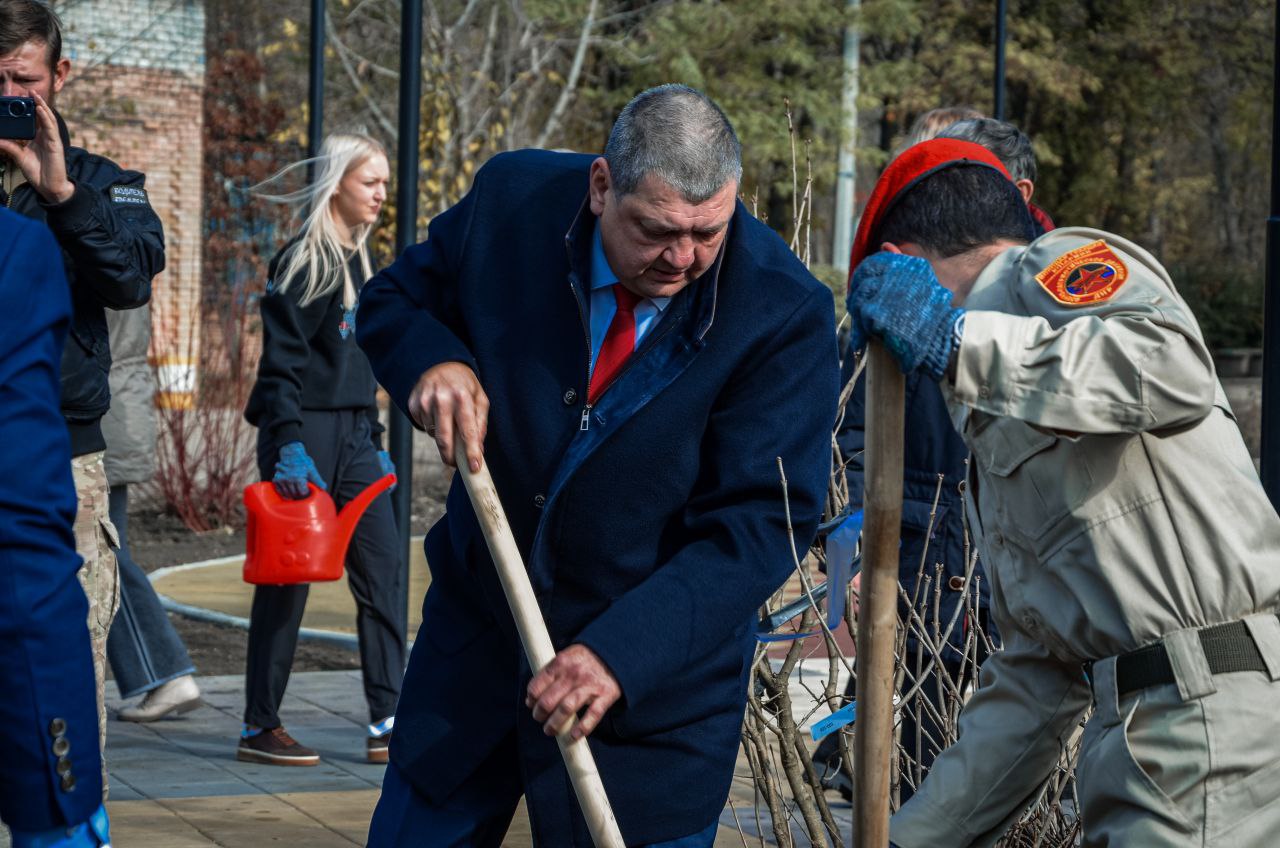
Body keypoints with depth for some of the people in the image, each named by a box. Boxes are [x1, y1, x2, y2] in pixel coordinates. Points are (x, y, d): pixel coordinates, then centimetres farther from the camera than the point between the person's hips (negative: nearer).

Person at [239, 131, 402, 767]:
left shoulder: (359, 262, 16)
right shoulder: (302, 262, -9)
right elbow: (281, 362, -14)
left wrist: (375, 440, 18)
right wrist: (288, 445, -22)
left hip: (353, 434, 8)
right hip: (305, 431, -8)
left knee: (383, 570, 2)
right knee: (288, 579, -2)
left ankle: (388, 721, 4)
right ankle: (259, 727, 7)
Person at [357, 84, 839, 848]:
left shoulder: (786, 316, -21)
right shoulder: (513, 201, -12)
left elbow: (759, 525, -22)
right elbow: (392, 300, 6)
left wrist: (621, 655, -32)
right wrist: (432, 360, -18)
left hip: (657, 670, -3)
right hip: (478, 624, 3)